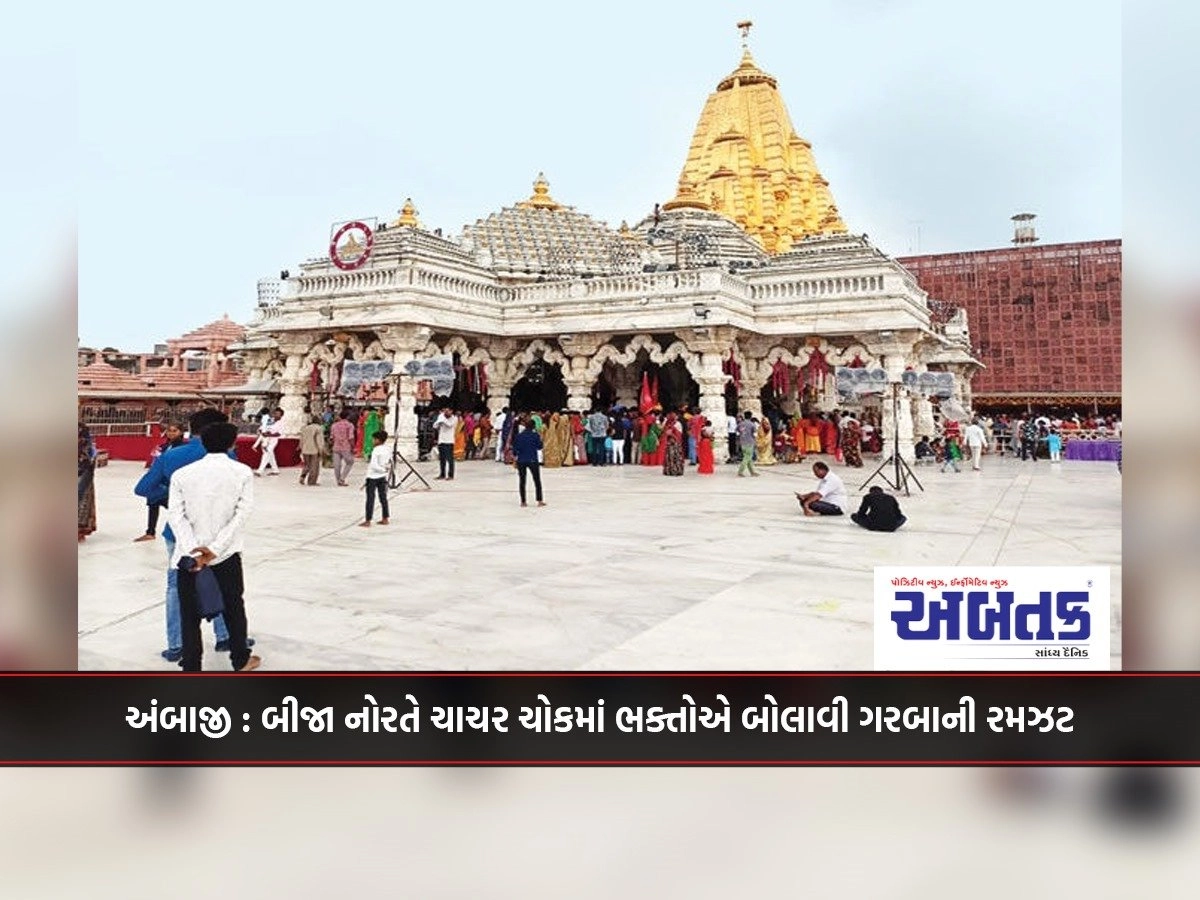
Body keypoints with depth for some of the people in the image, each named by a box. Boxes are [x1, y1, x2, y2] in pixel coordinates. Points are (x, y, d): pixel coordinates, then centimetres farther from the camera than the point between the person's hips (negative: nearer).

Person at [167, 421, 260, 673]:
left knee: (189, 612, 10)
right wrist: (215, 549, -16)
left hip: (189, 551, 0)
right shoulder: (242, 472, -3)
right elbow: (241, 515, -12)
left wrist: (194, 549, -19)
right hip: (226, 551, 0)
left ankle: (191, 667, 14)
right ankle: (241, 660, 32)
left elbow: (176, 514, -11)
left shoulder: (181, 474, -1)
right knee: (233, 605, 19)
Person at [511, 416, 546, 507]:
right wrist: (540, 439, 14)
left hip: (521, 461, 1)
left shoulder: (518, 436, -3)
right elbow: (539, 447, 0)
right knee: (537, 481, 8)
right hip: (533, 460, -1)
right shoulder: (535, 435, -6)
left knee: (522, 481, 10)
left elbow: (515, 449, -2)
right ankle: (540, 501, 5)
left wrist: (514, 455, 16)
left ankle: (523, 501, 10)